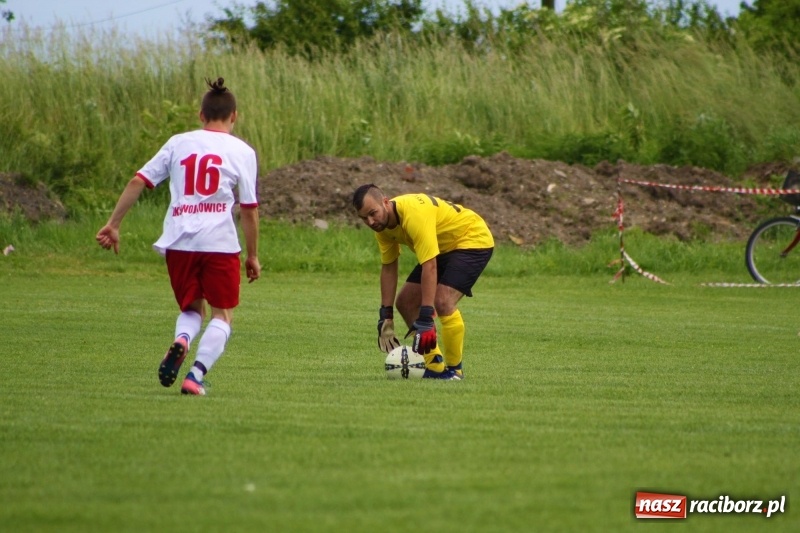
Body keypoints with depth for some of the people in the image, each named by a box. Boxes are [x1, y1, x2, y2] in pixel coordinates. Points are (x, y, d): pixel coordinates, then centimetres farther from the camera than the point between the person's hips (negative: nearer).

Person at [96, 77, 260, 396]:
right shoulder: (242, 151, 4)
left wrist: (113, 223, 10)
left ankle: (181, 340, -15)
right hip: (219, 243, -3)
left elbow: (138, 181, 5)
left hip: (178, 241, 3)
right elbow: (249, 208, 3)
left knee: (192, 309, 19)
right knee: (222, 314, 10)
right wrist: (252, 255, 12)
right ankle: (196, 375, -10)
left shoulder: (178, 143, 11)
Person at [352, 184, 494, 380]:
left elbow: (429, 266, -38)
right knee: (405, 302, 2)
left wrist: (426, 318, -40)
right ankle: (434, 366, 11)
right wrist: (385, 316, -2)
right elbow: (388, 268, 2)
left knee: (442, 301, -26)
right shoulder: (382, 223, -8)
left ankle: (455, 370, -11)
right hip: (443, 247, 9)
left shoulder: (414, 214, -35)